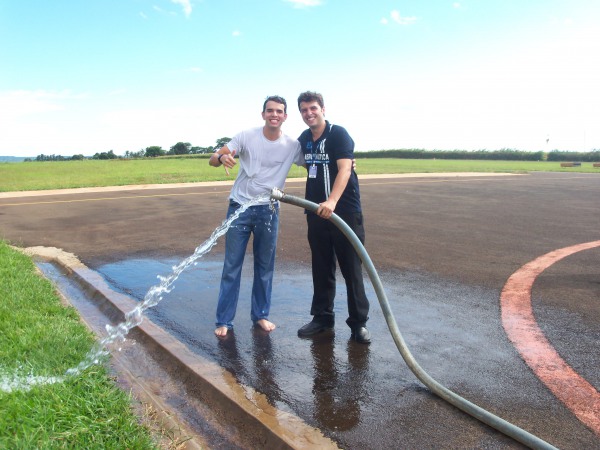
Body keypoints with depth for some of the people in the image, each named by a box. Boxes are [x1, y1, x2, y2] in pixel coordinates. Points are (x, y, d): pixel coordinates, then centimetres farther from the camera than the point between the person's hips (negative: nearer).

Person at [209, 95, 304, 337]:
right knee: (232, 265, 0)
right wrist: (222, 157, -33)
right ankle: (224, 321, 9)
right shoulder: (246, 137, -5)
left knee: (265, 266, 10)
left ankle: (260, 315, 25)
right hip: (240, 207, -2)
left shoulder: (293, 146, -1)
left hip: (269, 211, 2)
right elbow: (213, 159, -8)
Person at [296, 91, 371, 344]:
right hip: (316, 213, 6)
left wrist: (332, 202, -38)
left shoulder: (338, 134, -10)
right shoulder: (303, 140, 10)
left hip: (345, 211, -6)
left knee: (352, 269, 0)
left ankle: (359, 323, 10)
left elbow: (345, 170, -23)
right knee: (321, 269, 11)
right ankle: (322, 317, 22)